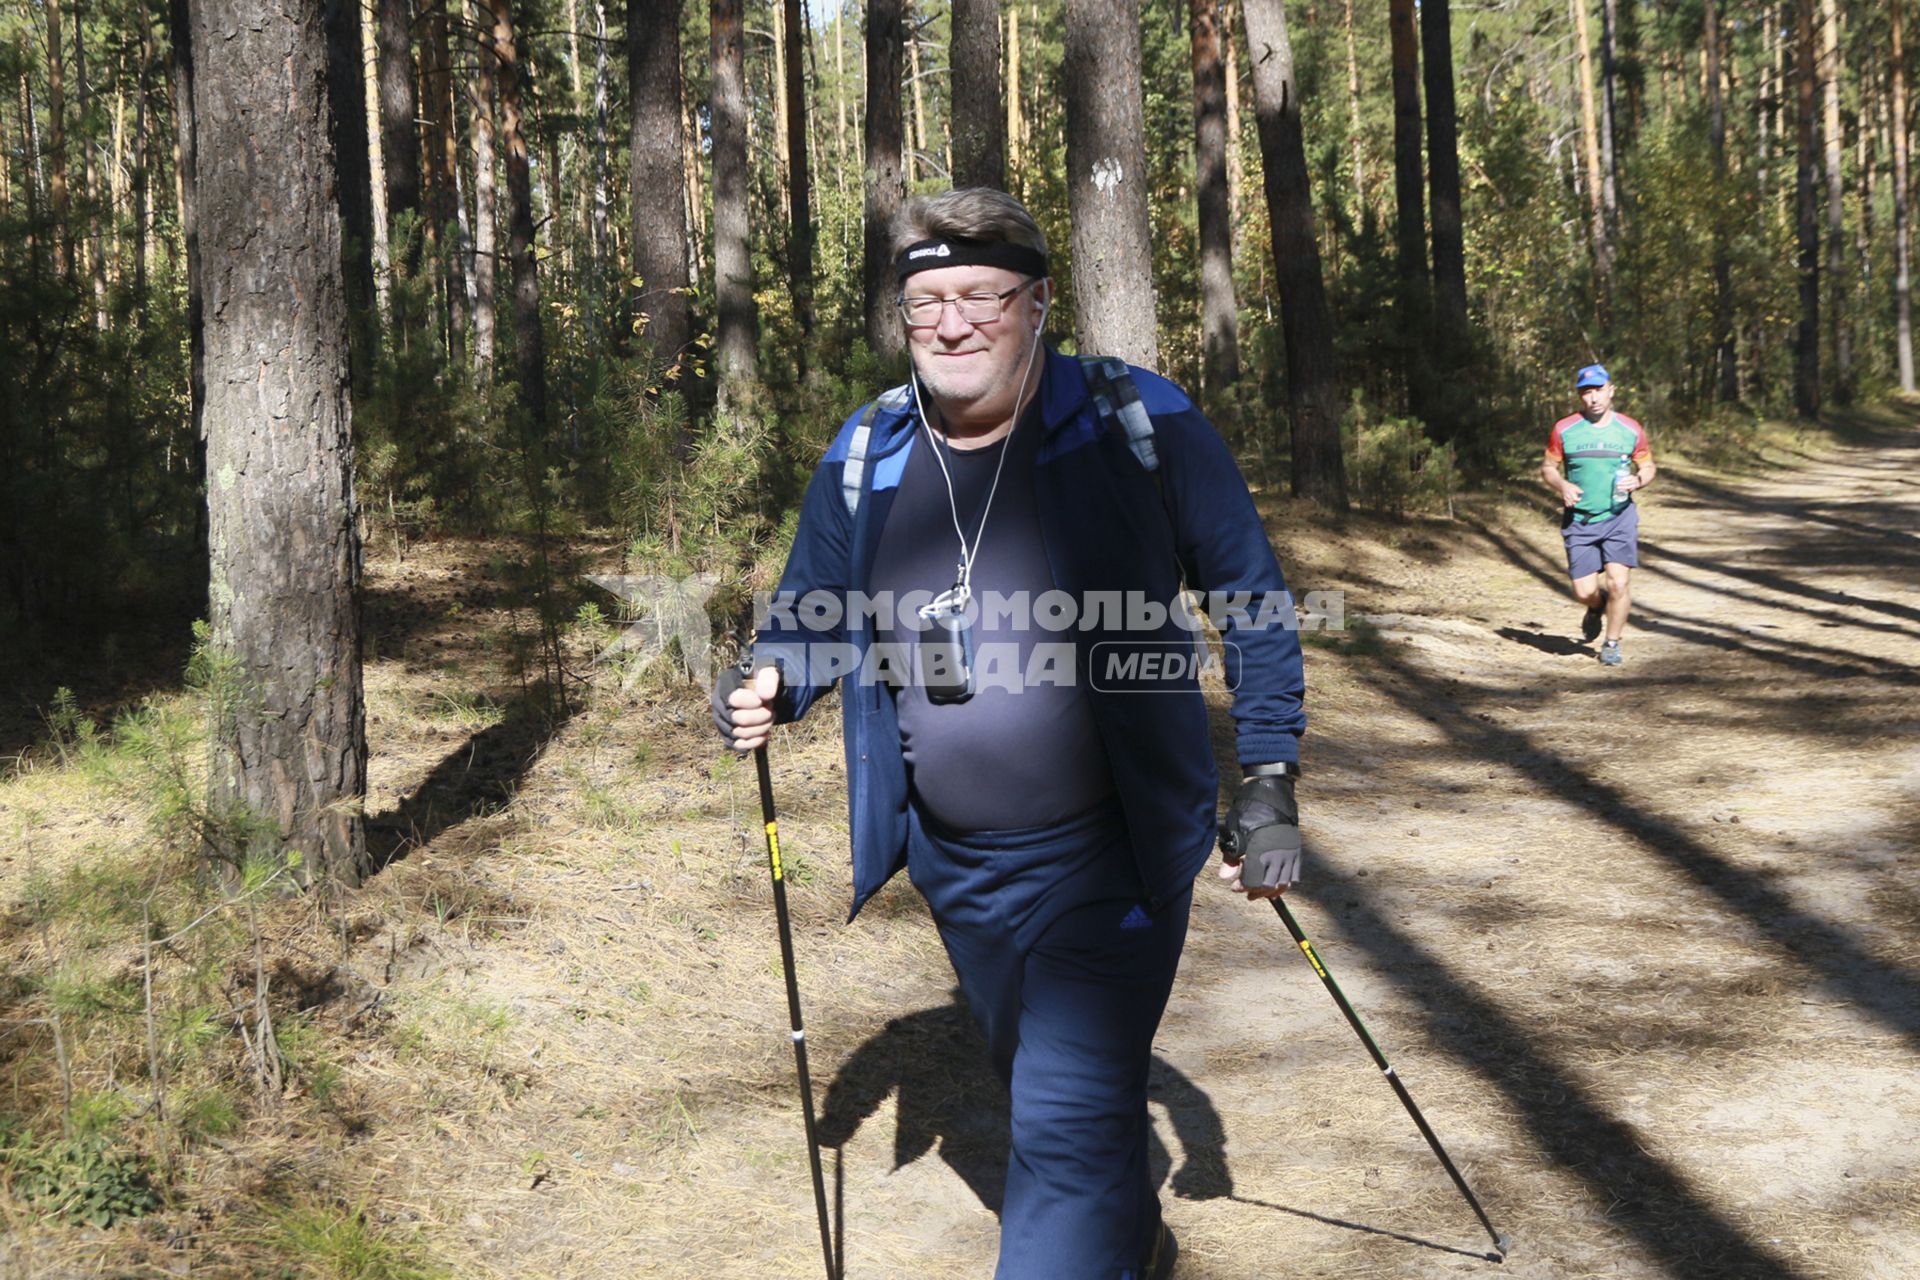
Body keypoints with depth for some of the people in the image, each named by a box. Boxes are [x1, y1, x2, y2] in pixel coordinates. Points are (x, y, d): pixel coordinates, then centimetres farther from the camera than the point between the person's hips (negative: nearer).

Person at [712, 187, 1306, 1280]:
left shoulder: (1139, 426, -13)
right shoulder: (863, 456, -1)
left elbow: (1252, 597, -5)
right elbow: (810, 615, 12)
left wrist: (1269, 782, -9)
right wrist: (770, 687, -11)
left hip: (1110, 861, -5)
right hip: (953, 867, 6)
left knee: (1072, 1126, -11)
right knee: (1041, 1087, 26)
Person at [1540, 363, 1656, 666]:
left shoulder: (1631, 429, 2)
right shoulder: (1564, 430, 0)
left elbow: (1648, 466, 12)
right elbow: (1547, 467, 9)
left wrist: (1638, 481, -11)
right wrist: (1562, 486, -12)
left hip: (1619, 517, 0)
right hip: (1579, 520, 0)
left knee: (1619, 582, -12)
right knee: (1584, 591, -2)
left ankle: (1612, 644, 9)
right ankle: (1597, 607, 37)